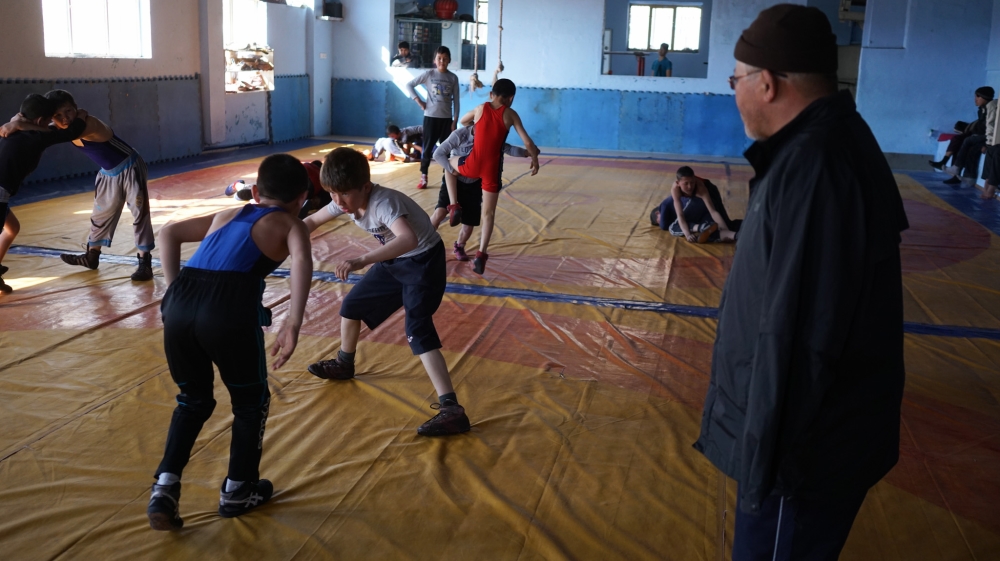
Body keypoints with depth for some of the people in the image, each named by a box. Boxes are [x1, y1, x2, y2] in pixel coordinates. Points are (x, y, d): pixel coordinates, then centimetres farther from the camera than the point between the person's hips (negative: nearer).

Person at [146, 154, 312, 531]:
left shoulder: (228, 214, 32)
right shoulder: (291, 225, 17)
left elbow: (168, 233, 29)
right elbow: (301, 260, -6)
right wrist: (293, 325, -11)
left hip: (179, 305, 5)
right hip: (230, 310, -5)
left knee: (193, 400, 28)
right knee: (251, 401, 21)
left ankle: (165, 488, 17)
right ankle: (237, 491, 31)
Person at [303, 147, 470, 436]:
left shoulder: (383, 202, -36)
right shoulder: (346, 200, -11)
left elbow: (409, 240, -55)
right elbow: (312, 221, 8)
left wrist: (362, 260, -61)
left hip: (423, 261, -9)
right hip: (394, 261, 9)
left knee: (418, 331, -22)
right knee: (352, 306, 17)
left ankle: (452, 410, -26)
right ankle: (344, 364, 45)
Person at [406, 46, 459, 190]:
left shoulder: (453, 78, 3)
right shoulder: (429, 74, -2)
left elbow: (456, 101, 4)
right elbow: (409, 85, 0)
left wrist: (455, 120, -1)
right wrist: (419, 101, -7)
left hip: (447, 118, 2)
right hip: (431, 117, -2)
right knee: (427, 148, 0)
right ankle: (423, 178, 7)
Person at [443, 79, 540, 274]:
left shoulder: (481, 109, 7)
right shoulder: (510, 114, 2)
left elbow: (464, 122, 28)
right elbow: (528, 143, -1)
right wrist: (535, 160, 15)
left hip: (472, 165, 1)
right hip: (492, 168, 0)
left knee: (449, 164, 34)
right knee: (489, 213, 13)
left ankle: (454, 207, 20)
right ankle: (481, 255, 4)